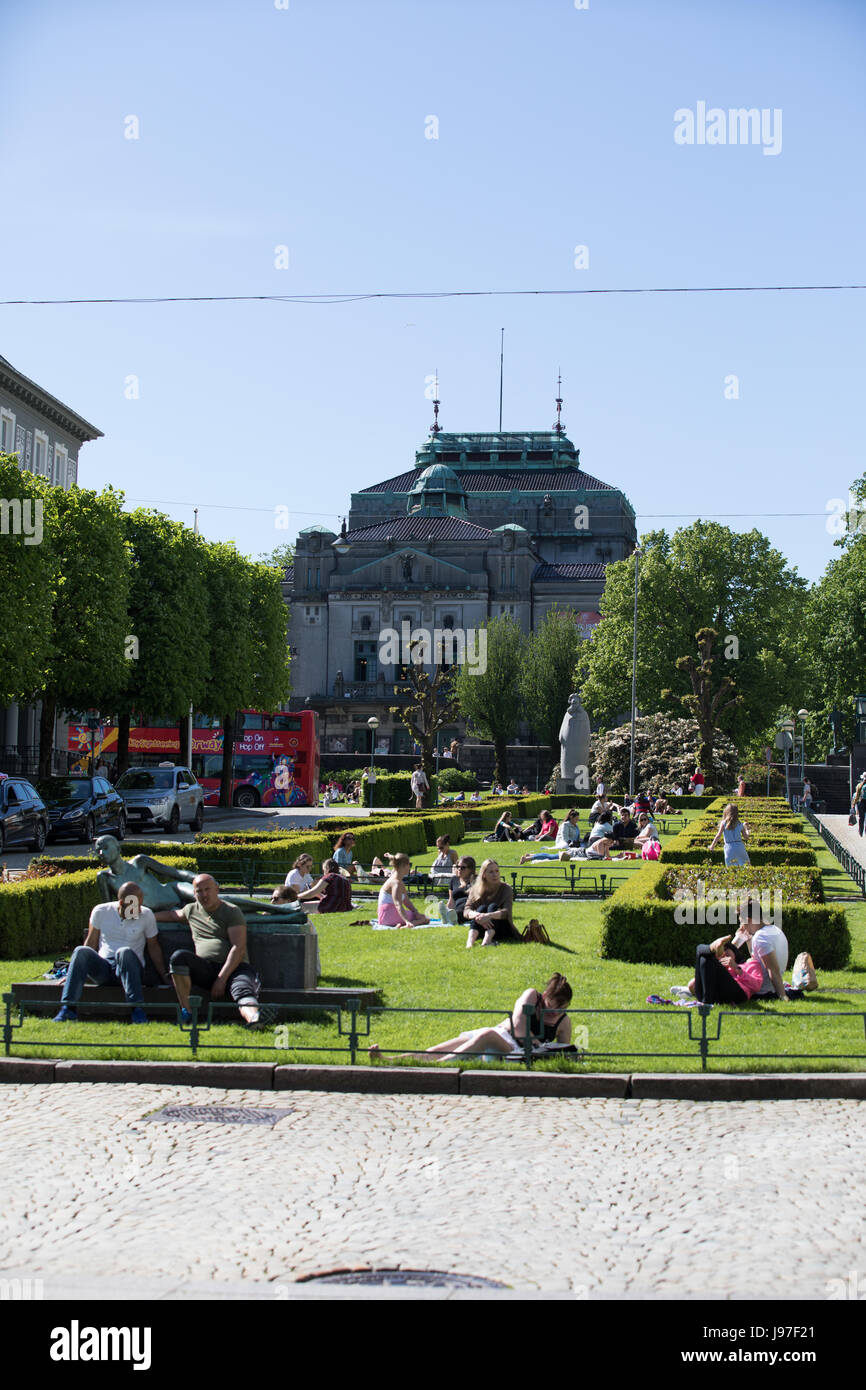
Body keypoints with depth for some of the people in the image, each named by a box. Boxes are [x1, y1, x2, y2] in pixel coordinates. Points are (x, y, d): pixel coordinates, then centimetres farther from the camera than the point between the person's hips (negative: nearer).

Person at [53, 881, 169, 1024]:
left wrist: (164, 976, 6)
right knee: (81, 951, -29)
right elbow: (91, 943, 12)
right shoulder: (100, 912, 3)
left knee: (125, 952, -36)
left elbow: (153, 946, 11)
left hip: (130, 968, -1)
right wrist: (76, 973, 10)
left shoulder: (146, 915, 2)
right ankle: (68, 1008, -33)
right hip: (103, 969, 2)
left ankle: (137, 1008, -42)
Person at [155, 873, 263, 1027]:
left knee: (243, 990, -36)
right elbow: (172, 915, 42)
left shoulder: (232, 911, 2)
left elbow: (238, 948, -8)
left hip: (234, 967, -4)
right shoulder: (191, 910, 19)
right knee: (178, 956, -24)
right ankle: (185, 1013, -26)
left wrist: (221, 979, -16)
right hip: (205, 970, 4)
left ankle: (253, 1017, -69)